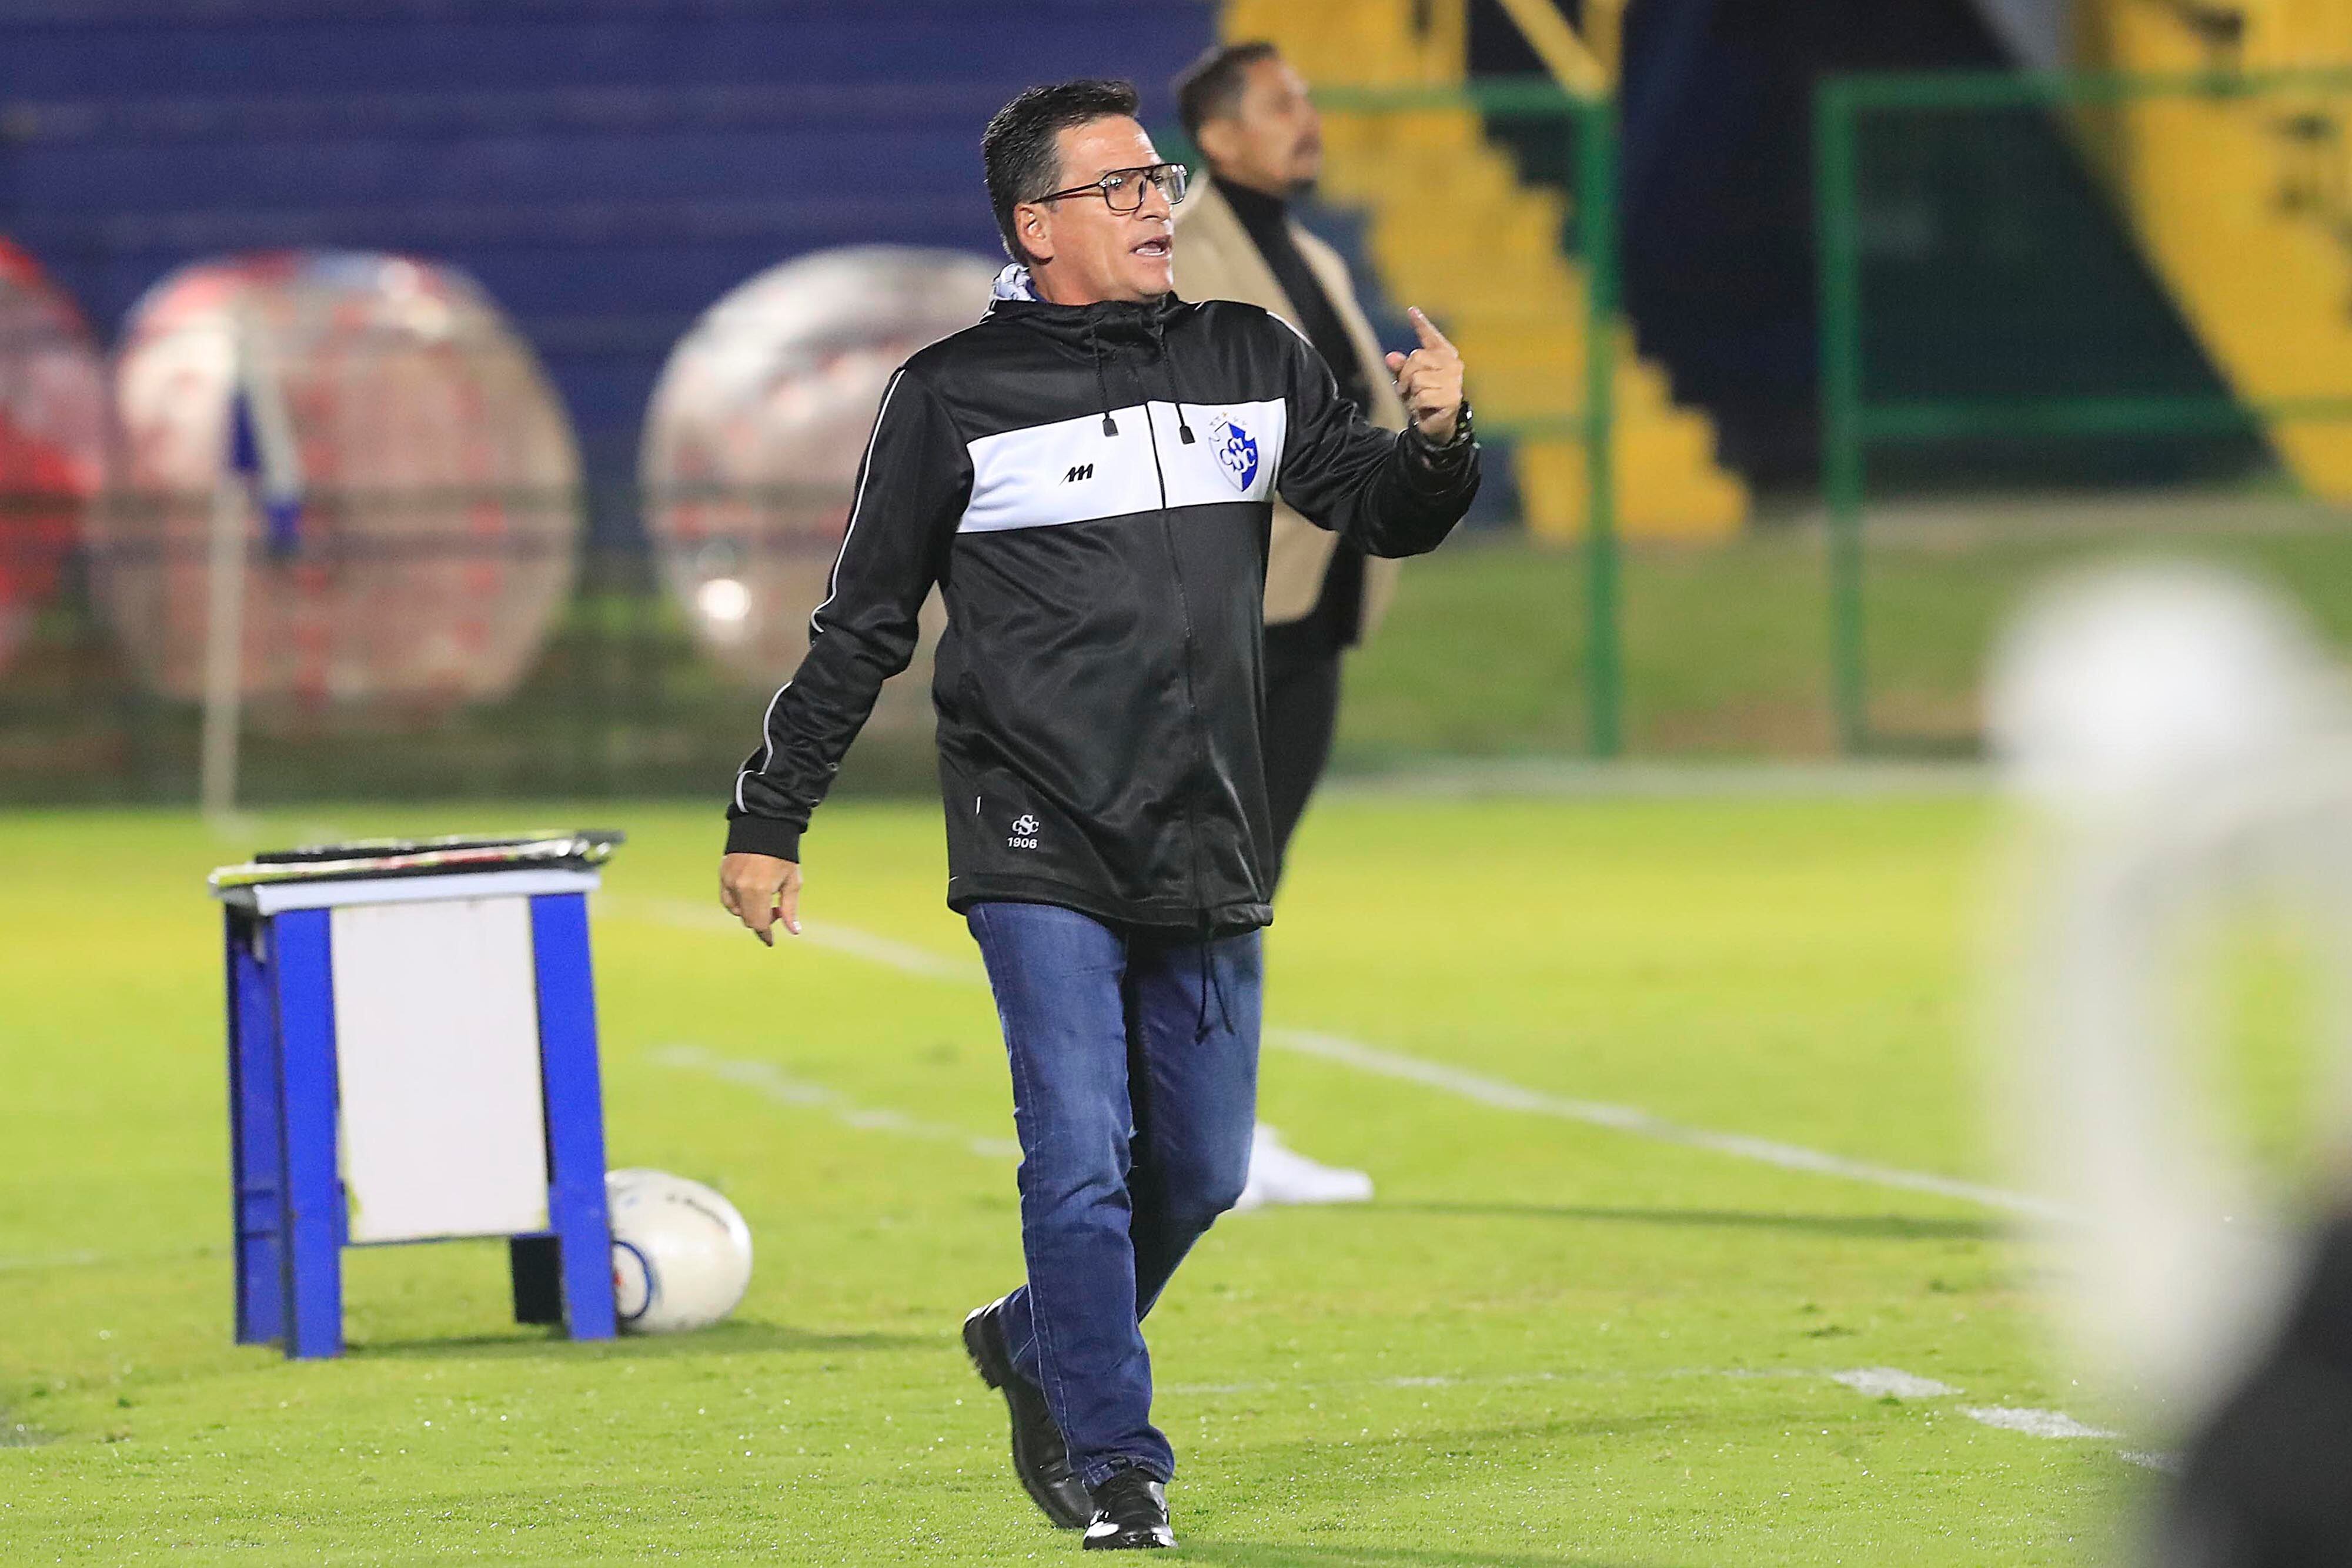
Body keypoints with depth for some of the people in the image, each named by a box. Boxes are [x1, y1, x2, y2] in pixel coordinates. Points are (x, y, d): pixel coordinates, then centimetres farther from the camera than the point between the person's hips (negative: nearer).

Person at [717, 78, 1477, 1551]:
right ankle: (1116, 1469, -2)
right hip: (1039, 852, -4)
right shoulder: (956, 396, -2)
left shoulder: (1254, 365, 9)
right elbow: (863, 627, 4)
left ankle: (1040, 1344, 34)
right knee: (1082, 1158, -11)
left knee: (1202, 1168, 9)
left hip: (1208, 857, 4)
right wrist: (768, 822, 3)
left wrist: (1440, 439, -9)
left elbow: (1384, 512, 15)